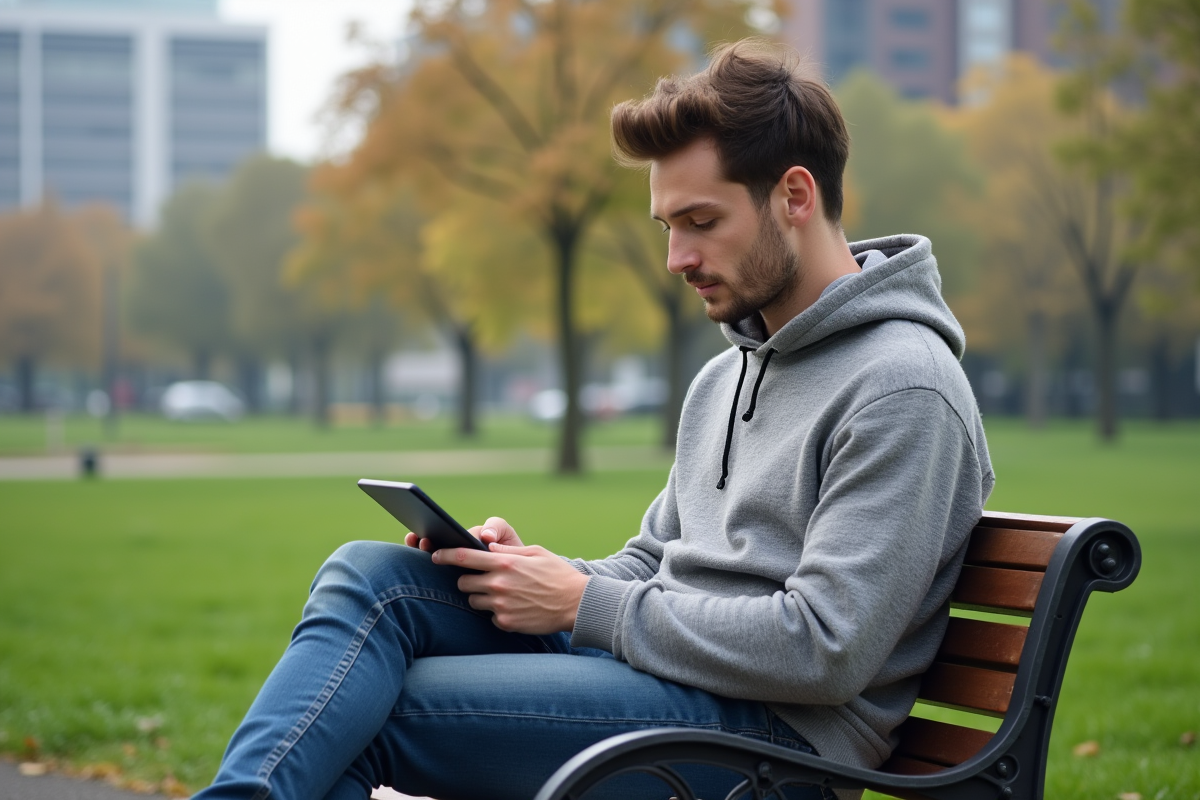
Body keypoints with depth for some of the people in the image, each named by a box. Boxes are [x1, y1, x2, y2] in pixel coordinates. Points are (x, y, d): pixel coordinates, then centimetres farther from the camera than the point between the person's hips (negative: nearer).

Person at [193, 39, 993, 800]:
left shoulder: (902, 386, -11)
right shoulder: (727, 376, 20)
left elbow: (827, 649, -19)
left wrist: (584, 606, -14)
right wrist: (539, 574, 0)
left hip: (770, 730, -9)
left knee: (367, 713, -21)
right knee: (370, 574, -12)